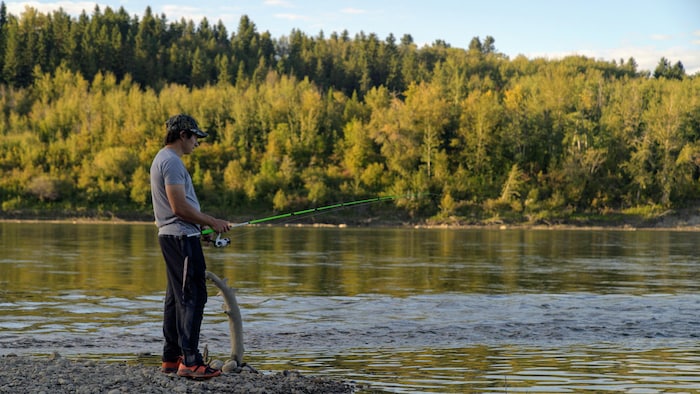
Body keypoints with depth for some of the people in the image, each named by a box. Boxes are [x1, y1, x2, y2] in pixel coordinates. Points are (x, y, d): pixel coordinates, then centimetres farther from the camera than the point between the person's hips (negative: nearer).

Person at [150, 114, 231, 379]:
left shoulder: (163, 158, 18)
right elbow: (180, 207, -21)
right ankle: (190, 360, -14)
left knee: (176, 297, 13)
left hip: (171, 236, 11)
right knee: (192, 297, -12)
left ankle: (171, 359, 16)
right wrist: (212, 222, -12)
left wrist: (204, 223, 18)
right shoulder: (172, 161, -14)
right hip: (182, 237, -11)